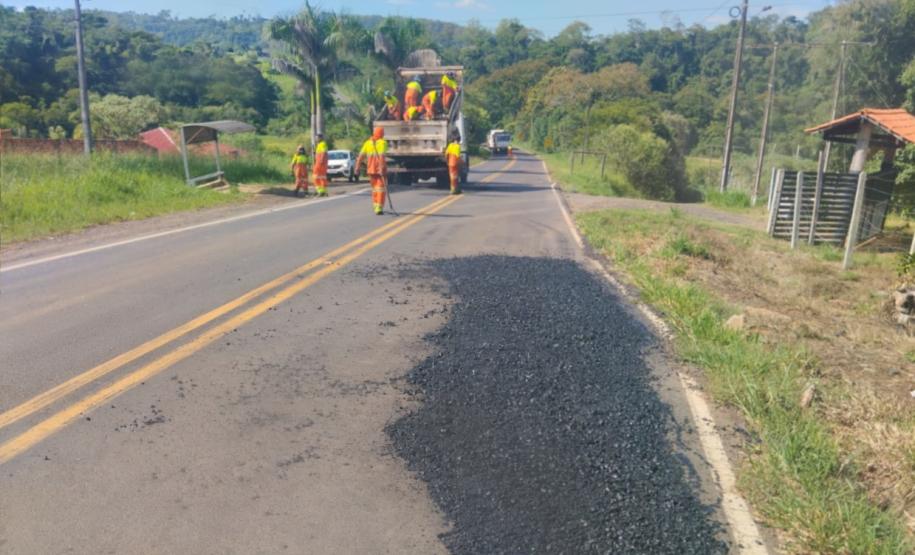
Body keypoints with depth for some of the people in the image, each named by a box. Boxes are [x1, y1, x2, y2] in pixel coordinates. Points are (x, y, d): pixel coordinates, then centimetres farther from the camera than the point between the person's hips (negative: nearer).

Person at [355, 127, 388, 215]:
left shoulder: (367, 142, 7)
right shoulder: (383, 142, -7)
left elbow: (361, 156, 2)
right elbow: (381, 156, -22)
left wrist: (357, 167, 3)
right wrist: (381, 168, -27)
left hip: (371, 169, 5)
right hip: (380, 169, -5)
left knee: (374, 187, 20)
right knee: (381, 188, 1)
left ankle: (375, 206, 25)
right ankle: (379, 208, -8)